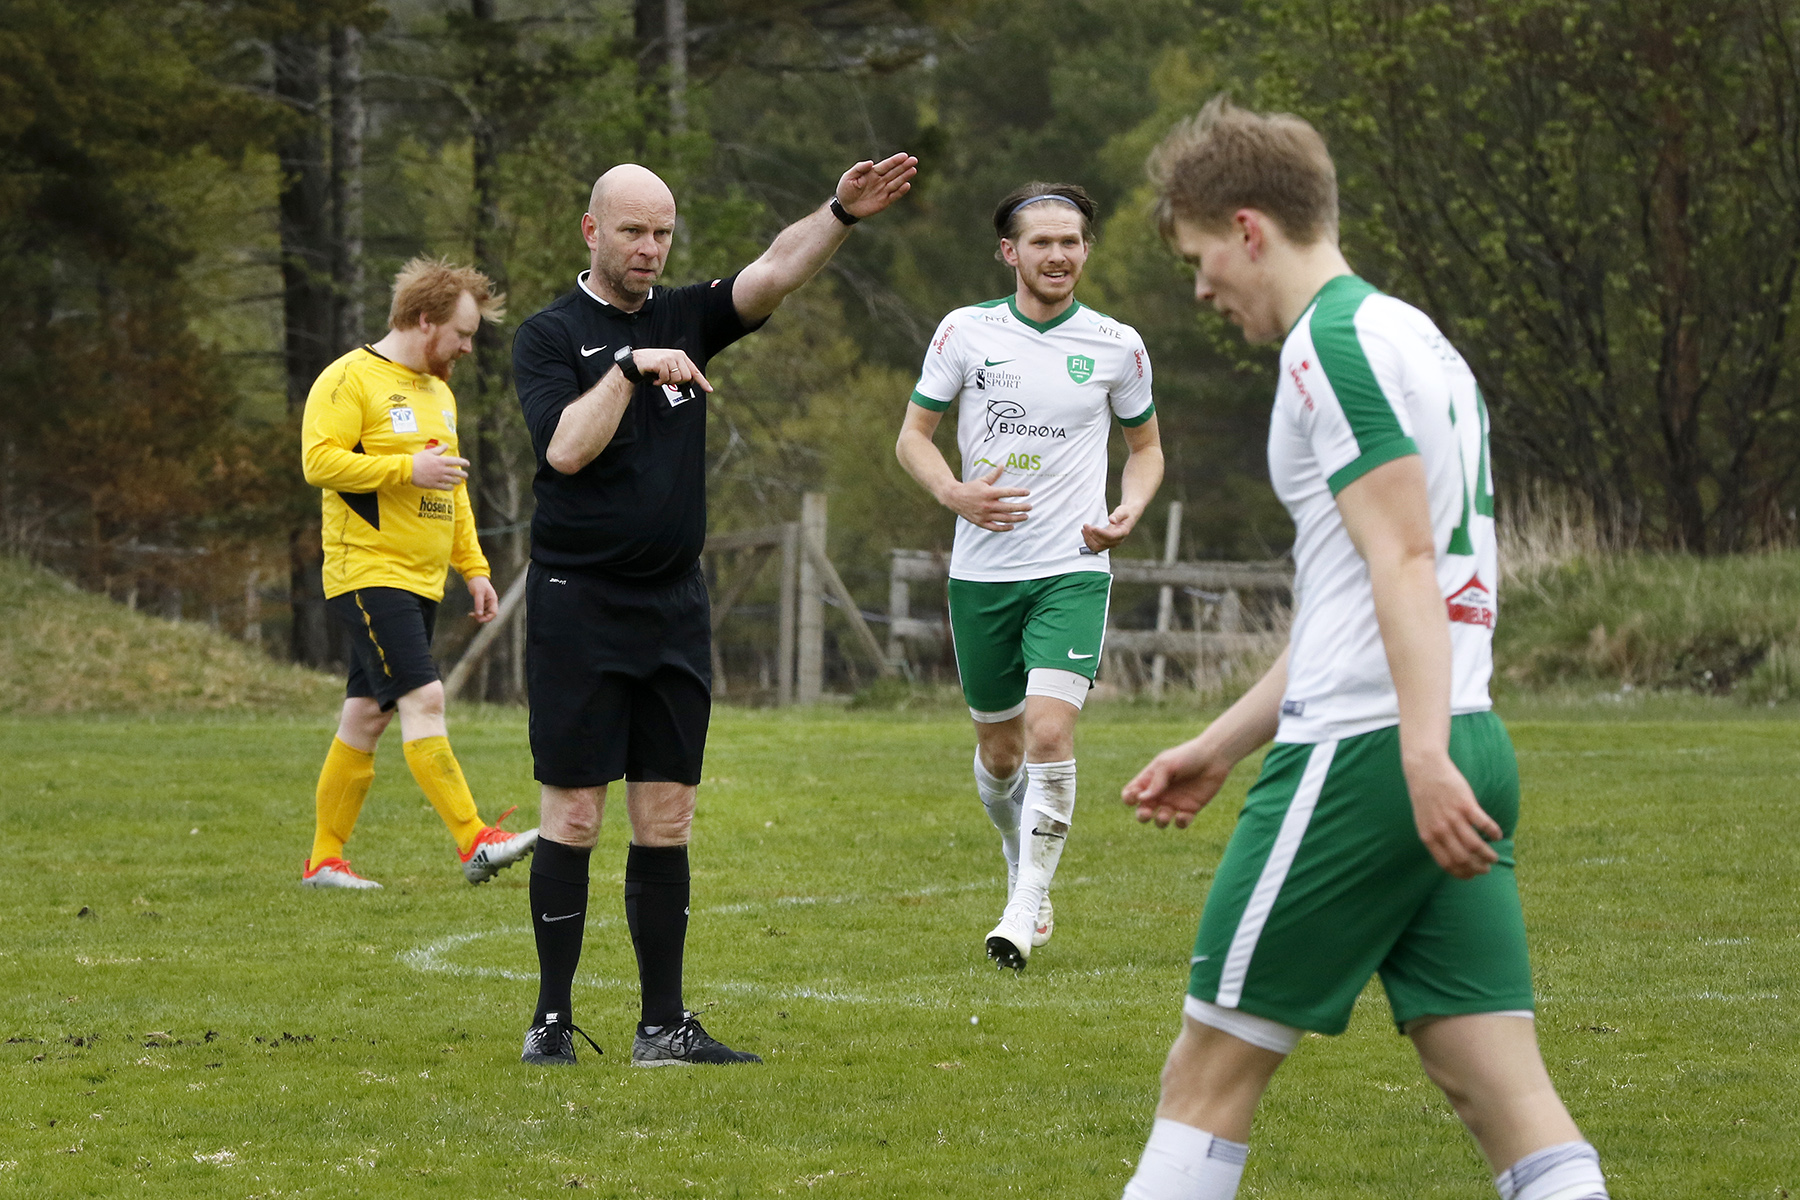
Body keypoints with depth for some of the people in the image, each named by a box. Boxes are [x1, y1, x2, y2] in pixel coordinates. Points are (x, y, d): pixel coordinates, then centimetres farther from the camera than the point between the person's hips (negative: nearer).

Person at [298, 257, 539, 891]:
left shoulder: (438, 392, 20)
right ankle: (476, 842, -23)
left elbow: (454, 493, 28)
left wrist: (474, 568, 21)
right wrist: (408, 468, -21)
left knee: (367, 714, 9)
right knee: (424, 698, -17)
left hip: (419, 579, 9)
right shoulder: (351, 379, -8)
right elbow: (320, 460, -19)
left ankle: (325, 860, 13)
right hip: (367, 572, -9)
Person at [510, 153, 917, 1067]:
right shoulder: (549, 337, -1)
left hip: (674, 609, 5)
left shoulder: (683, 320, 10)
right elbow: (565, 448, -16)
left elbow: (775, 272, -6)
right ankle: (551, 1020, 5)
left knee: (666, 820, 5)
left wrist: (840, 215, -21)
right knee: (573, 816, -3)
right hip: (579, 606, -5)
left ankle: (663, 1026, 9)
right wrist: (630, 368, -20)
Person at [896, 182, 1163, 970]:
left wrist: (1129, 510, -4)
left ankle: (1023, 915, -15)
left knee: (1050, 733, -19)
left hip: (1072, 568, -2)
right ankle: (1026, 869, 38)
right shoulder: (965, 332, 1)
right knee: (999, 749, 10)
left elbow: (1145, 444, 16)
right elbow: (913, 437, 7)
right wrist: (955, 493, -13)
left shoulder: (1116, 346, 2)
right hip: (982, 571, 2)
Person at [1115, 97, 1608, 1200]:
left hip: (1364, 758, -9)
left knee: (1210, 1073, 1)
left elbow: (1403, 560, -19)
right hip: (1467, 749, 9)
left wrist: (1422, 755, -28)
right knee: (1503, 1089, 2)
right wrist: (1222, 747, 30)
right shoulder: (1417, 337, 22)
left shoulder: (1337, 342, -8)